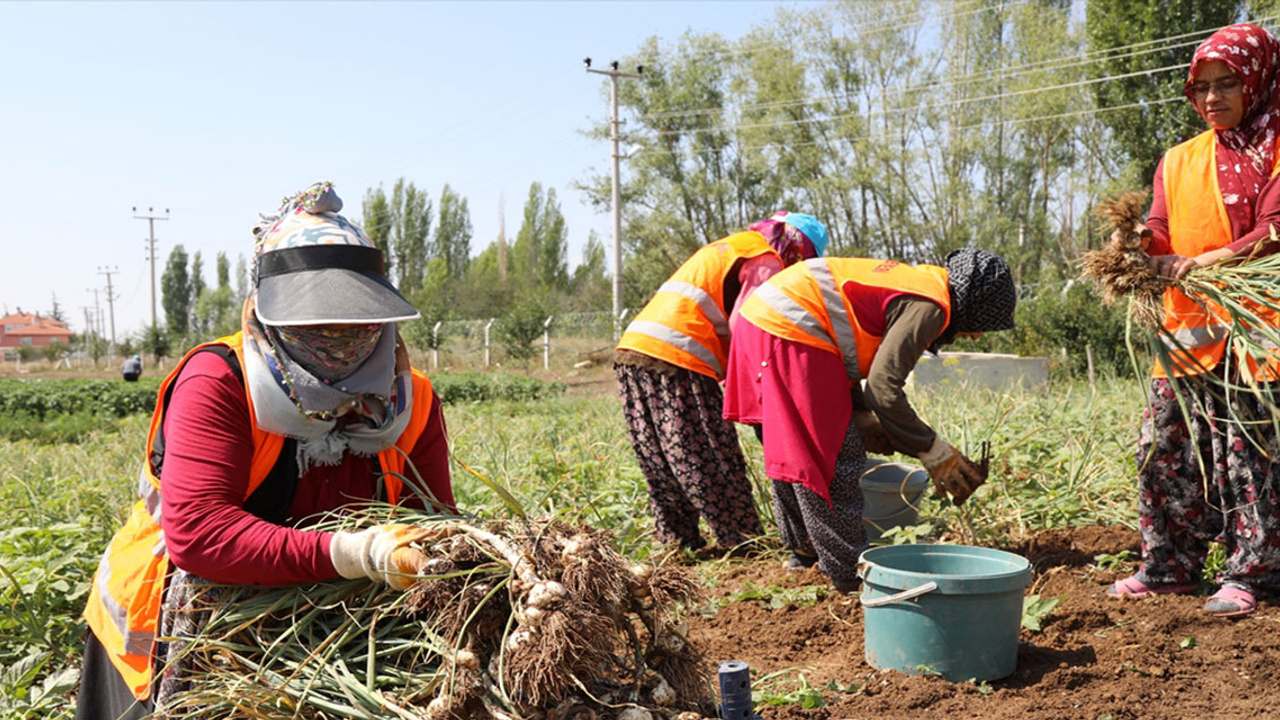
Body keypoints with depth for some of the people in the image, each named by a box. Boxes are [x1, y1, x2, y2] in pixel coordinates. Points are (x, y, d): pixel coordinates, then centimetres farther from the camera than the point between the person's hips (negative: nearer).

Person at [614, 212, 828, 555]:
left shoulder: (727, 248, 30)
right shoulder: (767, 261, 2)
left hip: (633, 348, 9)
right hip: (675, 359, -9)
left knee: (662, 461, 13)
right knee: (712, 459, -1)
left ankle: (678, 540, 19)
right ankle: (743, 541, 6)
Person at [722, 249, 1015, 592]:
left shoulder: (913, 282, 19)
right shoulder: (929, 306, -10)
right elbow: (884, 387, -16)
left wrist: (861, 417, 16)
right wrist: (934, 452, -7)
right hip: (790, 331, -11)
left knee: (792, 452, 20)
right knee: (837, 459, -3)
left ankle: (805, 552, 34)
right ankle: (849, 573, 6)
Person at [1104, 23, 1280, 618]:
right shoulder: (1178, 162, 16)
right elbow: (1161, 236, 11)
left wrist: (1211, 261, -23)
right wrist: (1140, 244, -12)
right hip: (1185, 327, 4)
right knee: (1165, 446, 4)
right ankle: (1169, 567, 15)